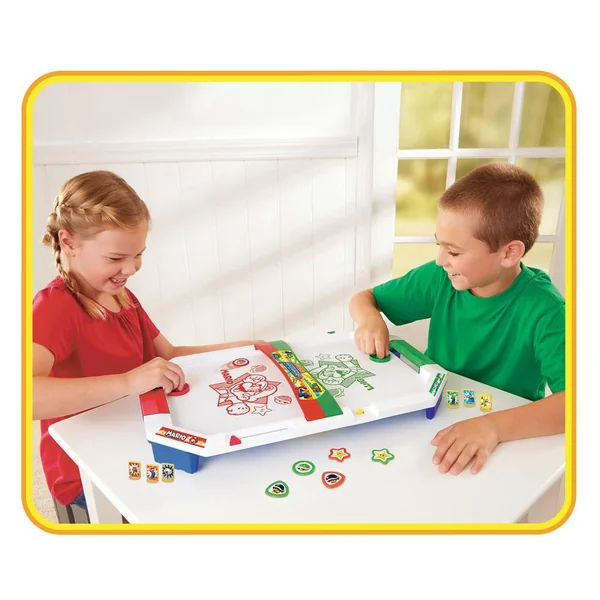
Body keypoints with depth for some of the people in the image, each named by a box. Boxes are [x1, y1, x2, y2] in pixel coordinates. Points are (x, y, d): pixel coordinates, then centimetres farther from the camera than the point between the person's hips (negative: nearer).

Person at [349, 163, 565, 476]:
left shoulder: (543, 310, -20)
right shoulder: (440, 278, -9)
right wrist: (369, 318, -20)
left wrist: (495, 425, -44)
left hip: (508, 441, -2)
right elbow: (363, 298, 1)